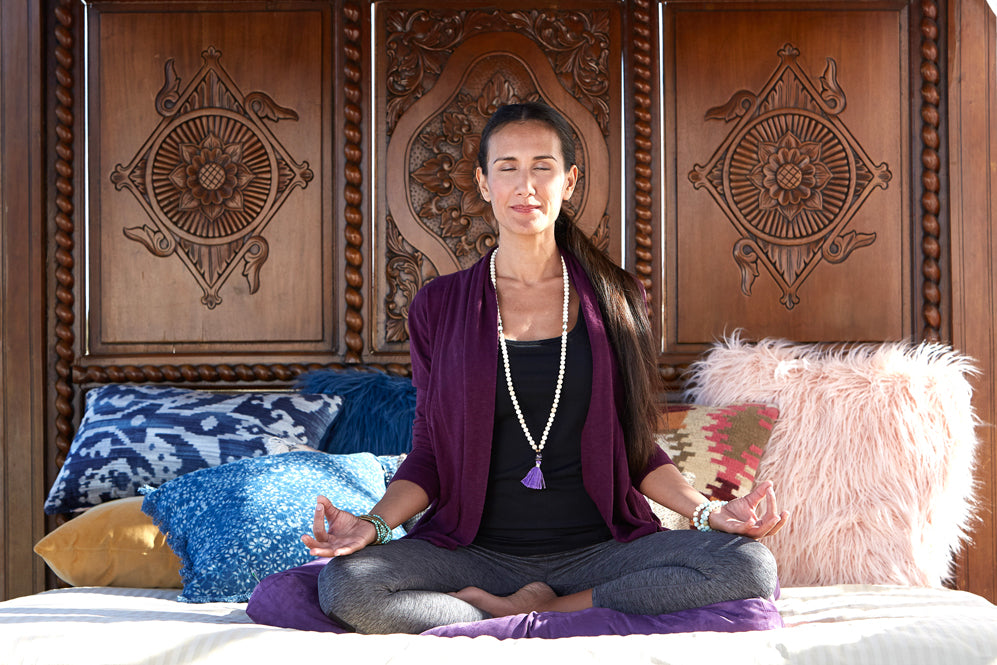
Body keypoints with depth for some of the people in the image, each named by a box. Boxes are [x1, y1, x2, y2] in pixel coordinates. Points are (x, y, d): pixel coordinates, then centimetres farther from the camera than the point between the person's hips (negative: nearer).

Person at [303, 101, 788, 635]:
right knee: (345, 584, -29)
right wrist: (373, 524, -11)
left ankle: (532, 611, -15)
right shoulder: (438, 306, 7)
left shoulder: (615, 300, 9)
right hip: (478, 549, -1)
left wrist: (708, 511, -4)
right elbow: (428, 456, 7)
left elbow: (636, 450, 12)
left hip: (598, 549, 1)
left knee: (749, 566, -26)